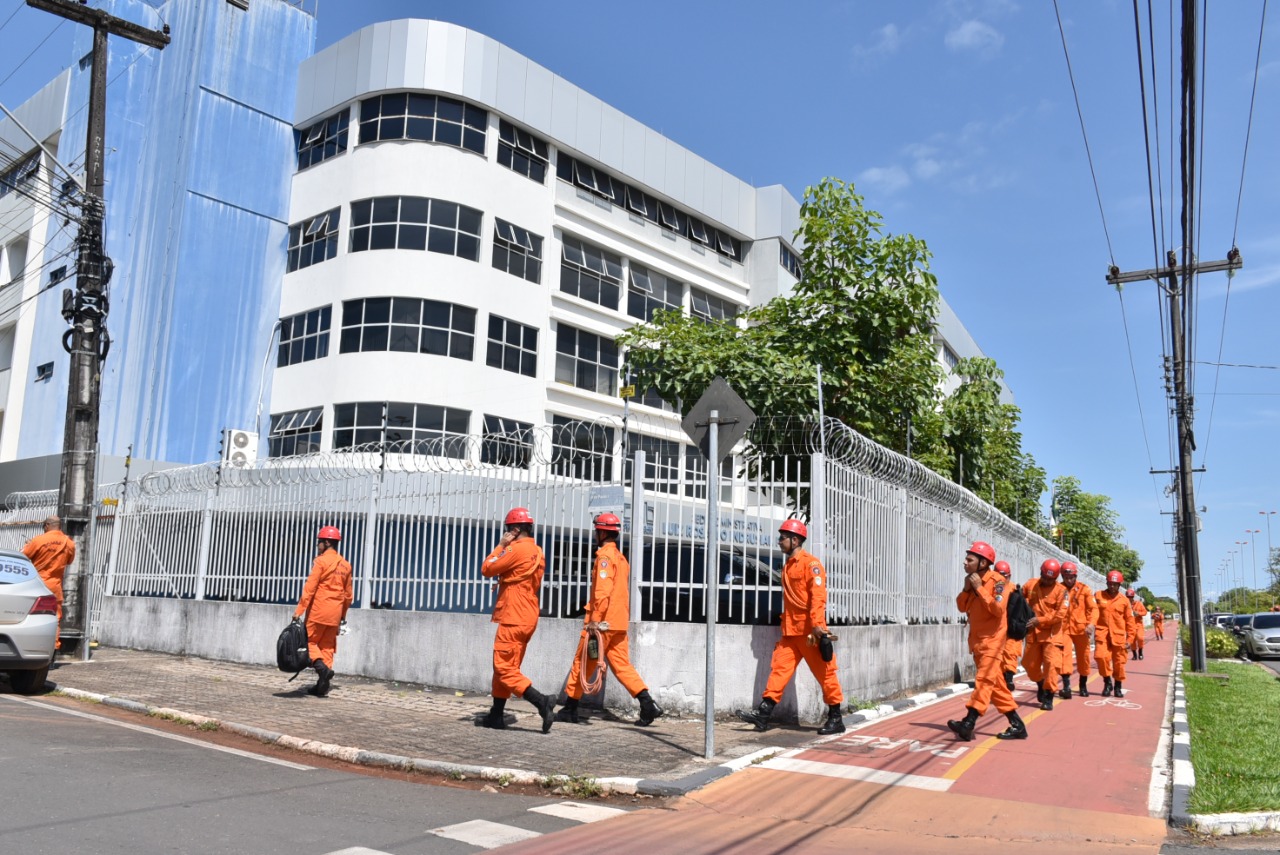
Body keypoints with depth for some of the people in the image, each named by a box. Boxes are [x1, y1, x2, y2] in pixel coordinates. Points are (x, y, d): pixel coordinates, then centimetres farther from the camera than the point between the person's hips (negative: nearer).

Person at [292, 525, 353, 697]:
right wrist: (343, 615, 23)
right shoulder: (345, 565, 11)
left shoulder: (321, 561, -8)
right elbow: (348, 594, 14)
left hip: (318, 611, -6)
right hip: (334, 615, 6)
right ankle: (323, 685, 8)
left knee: (309, 641, 6)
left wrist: (299, 610, -14)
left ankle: (321, 666, -17)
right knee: (327, 647, 10)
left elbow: (310, 588, -14)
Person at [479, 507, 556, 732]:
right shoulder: (537, 552, 13)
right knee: (504, 667, 15)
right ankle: (496, 715, 20)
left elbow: (487, 569, -9)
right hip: (528, 618, 10)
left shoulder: (516, 548, -15)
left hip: (513, 619, -10)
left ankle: (542, 702, -16)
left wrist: (501, 545, -1)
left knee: (504, 668, -7)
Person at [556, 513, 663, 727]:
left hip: (603, 622, -8)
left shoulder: (605, 556, -11)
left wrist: (594, 620, -21)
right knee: (621, 664, 7)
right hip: (619, 622, 8)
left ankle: (570, 709, 12)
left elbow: (603, 591, -21)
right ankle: (648, 704, -4)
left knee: (582, 663, 3)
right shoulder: (621, 557, 17)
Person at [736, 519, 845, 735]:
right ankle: (763, 713, -1)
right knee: (779, 668, 2)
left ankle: (836, 719, 11)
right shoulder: (788, 566, 16)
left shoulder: (810, 563, -9)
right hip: (790, 630, 8)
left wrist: (816, 624, -26)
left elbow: (818, 596, -19)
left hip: (810, 630, -8)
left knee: (825, 673, 2)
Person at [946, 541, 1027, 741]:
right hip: (977, 640, 9)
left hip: (992, 639, -9)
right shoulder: (973, 581, 10)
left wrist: (979, 588, -22)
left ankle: (968, 724, -24)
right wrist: (967, 588, -6)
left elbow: (998, 609, -25)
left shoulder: (997, 581, -13)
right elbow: (962, 607, 9)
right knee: (994, 684, 11)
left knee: (984, 680, -15)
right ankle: (1016, 725, 19)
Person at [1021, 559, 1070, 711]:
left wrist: (1039, 620, -22)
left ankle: (1048, 697, -2)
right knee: (1030, 663, 11)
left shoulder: (1061, 591, -7)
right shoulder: (1030, 584, 4)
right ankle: (1041, 684, 39)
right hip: (1033, 633, 4)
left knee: (1051, 664, -12)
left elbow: (1060, 614, -15)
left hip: (1052, 634, -4)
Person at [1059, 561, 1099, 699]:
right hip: (1064, 628, -1)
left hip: (1081, 628, 1)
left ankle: (1083, 685, 28)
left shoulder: (1084, 589, -3)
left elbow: (1093, 608, -7)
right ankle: (1066, 686, -17)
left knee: (1083, 657, 11)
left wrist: (1091, 623, -22)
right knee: (1064, 654, -14)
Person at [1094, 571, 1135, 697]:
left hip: (1118, 635, 1)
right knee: (1101, 656, -17)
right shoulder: (1098, 596, 4)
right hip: (1102, 633, -1)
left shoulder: (1124, 600, 5)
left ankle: (1118, 686, 25)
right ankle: (1107, 683, 4)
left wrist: (1130, 638, 7)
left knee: (1119, 661, 6)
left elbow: (1129, 620, 9)